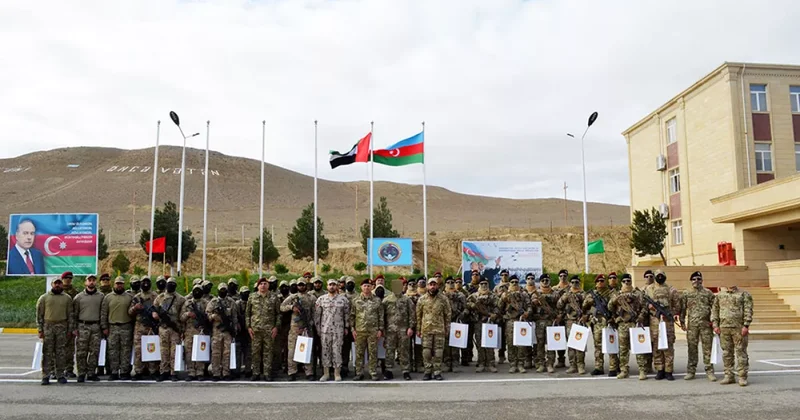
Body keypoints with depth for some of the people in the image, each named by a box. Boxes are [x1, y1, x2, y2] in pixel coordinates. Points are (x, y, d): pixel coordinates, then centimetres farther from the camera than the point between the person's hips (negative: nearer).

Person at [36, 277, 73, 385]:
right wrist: (40, 330, -2)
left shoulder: (67, 298, 8)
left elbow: (70, 315, 8)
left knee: (60, 352, 4)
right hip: (47, 327, -1)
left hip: (62, 327, 1)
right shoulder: (44, 298, 5)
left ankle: (60, 375, 10)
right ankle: (45, 376, 3)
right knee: (47, 352, -1)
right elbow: (39, 314, 4)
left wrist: (69, 330, 3)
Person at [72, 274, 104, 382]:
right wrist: (74, 328, 0)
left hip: (96, 327, 1)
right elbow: (74, 313, 7)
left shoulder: (101, 296, 9)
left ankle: (91, 373, 10)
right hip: (82, 326, -1)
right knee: (82, 352, -2)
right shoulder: (79, 297, 6)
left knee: (94, 351, 2)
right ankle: (81, 373, 5)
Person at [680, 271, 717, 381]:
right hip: (692, 325, 1)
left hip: (706, 324, -1)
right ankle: (691, 371, 11)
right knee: (692, 348, 5)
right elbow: (683, 308, 9)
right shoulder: (686, 293, 9)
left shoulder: (708, 293, 6)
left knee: (708, 348, 0)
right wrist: (682, 322, 3)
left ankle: (709, 371, 8)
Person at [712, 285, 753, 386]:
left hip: (739, 328, -3)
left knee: (741, 352, -2)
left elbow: (748, 311, -5)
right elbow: (715, 310, 14)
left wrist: (746, 326, -13)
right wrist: (715, 325, 4)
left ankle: (742, 377, 4)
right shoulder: (720, 295, 14)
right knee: (727, 352, 7)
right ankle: (729, 376, 14)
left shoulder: (744, 294, 3)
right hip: (723, 328, 4)